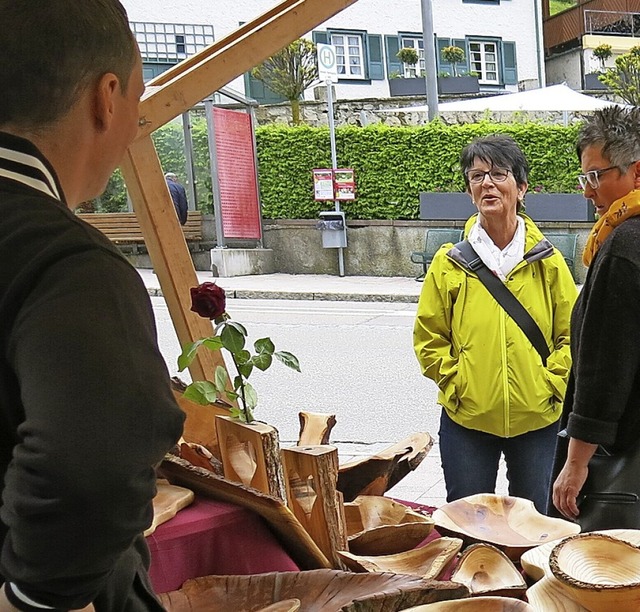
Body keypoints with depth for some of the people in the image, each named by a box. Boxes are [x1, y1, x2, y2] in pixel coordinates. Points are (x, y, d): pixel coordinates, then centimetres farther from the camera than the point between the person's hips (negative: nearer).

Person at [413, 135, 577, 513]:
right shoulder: (449, 262, -1)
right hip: (466, 420, 0)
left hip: (536, 420, 1)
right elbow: (429, 337, 2)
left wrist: (550, 383, -7)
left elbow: (571, 335, 4)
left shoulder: (548, 262, 0)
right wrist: (456, 383, -6)